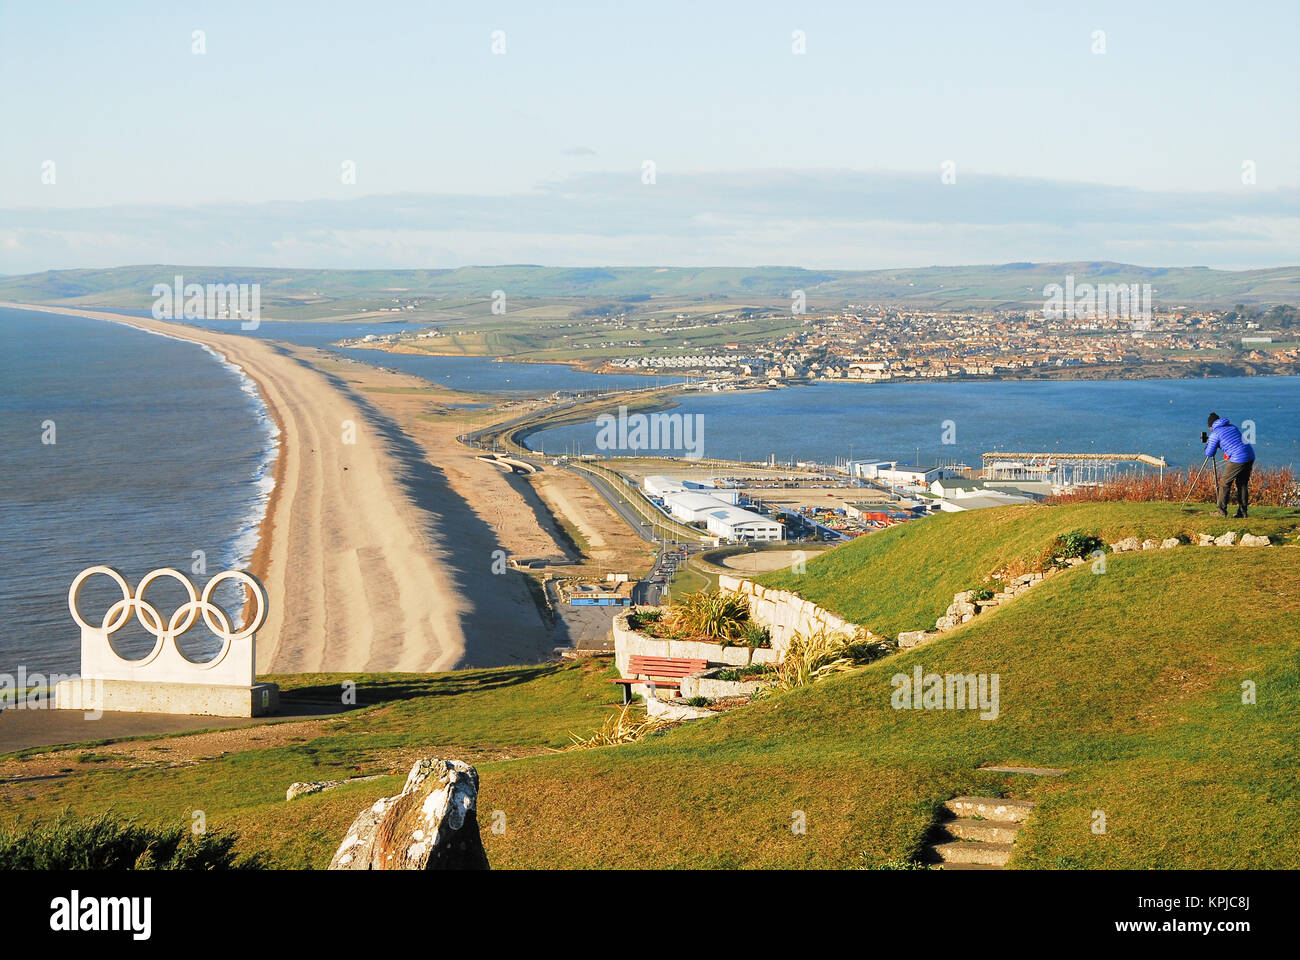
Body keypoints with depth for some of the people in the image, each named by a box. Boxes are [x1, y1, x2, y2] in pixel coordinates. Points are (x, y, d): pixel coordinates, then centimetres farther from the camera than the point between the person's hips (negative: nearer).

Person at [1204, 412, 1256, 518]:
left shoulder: (1215, 433, 2)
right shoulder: (1232, 427, 22)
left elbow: (1209, 453, 6)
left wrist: (1207, 446, 26)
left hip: (1238, 459, -7)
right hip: (1251, 456, 7)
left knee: (1225, 483, 6)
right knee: (1242, 484, 16)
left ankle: (1222, 511, 6)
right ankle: (1242, 511, 15)